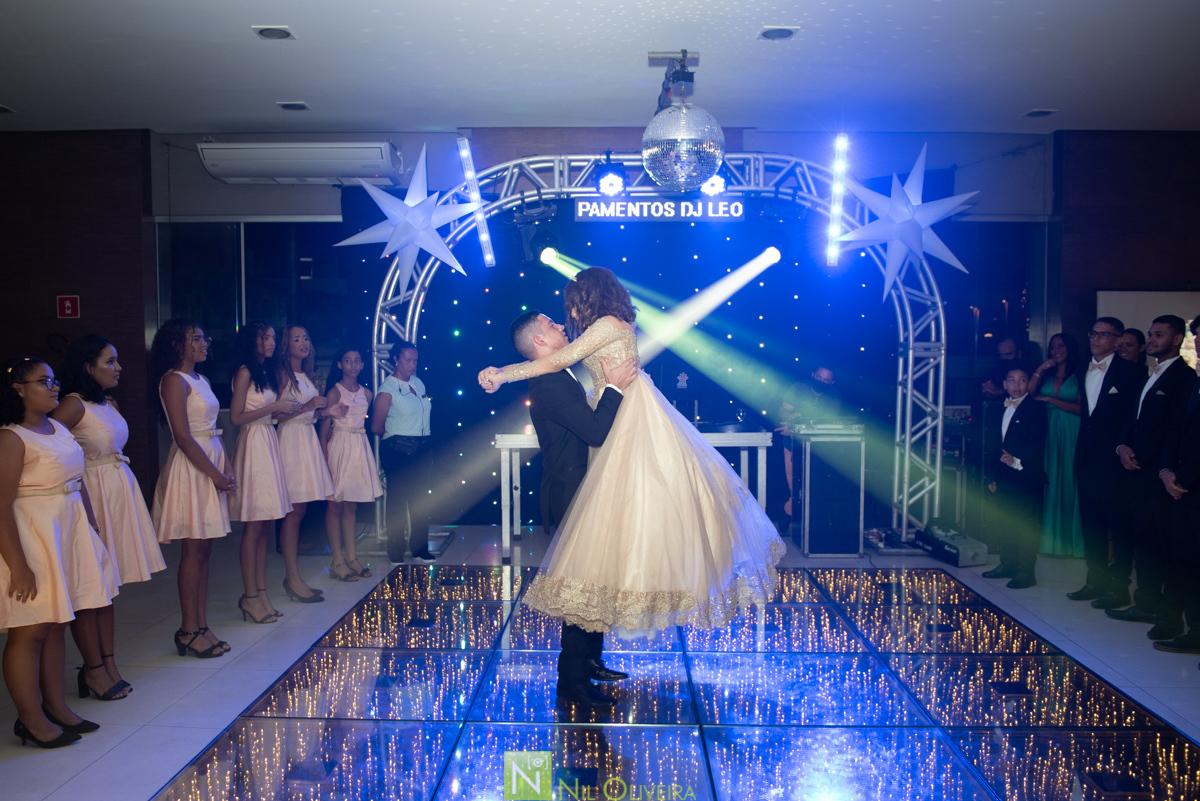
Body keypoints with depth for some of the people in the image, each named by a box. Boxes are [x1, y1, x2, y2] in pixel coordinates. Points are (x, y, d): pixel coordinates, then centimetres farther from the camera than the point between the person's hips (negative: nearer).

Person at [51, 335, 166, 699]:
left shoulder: (109, 404, 12)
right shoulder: (74, 405, -13)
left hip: (120, 489, 8)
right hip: (93, 492, -8)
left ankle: (108, 663, 17)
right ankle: (93, 668, 8)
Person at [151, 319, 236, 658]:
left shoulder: (201, 380, 16)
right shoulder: (174, 381, -10)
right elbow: (184, 438, -16)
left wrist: (227, 466, 5)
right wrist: (215, 473, -14)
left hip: (212, 464, 8)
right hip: (191, 467, -8)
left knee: (203, 552, 10)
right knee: (193, 551, -3)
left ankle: (201, 627, 16)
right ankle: (188, 631, 6)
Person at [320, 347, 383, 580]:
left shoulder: (366, 393, 11)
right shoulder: (335, 392, -5)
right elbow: (324, 427, -8)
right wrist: (325, 459, -15)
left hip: (360, 447, 6)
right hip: (339, 445, -6)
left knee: (351, 505, 11)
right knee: (336, 505, -2)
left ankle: (351, 557, 16)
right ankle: (337, 561, 2)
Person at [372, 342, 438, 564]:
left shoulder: (419, 383, 13)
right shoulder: (388, 389, -8)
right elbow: (376, 427, -6)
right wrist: (396, 434, 8)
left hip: (421, 449, 6)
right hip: (398, 451, -6)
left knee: (421, 500, 9)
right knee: (397, 500, -1)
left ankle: (420, 550, 18)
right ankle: (396, 554, 8)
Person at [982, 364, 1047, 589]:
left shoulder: (1035, 410, -7)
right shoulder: (1002, 409, 15)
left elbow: (1037, 445, -16)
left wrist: (1017, 460, -29)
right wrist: (994, 475, 17)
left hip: (1027, 477, -7)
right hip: (1005, 477, 7)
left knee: (1027, 524, -3)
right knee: (1008, 522, 14)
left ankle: (1026, 572, 0)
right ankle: (1008, 564, 24)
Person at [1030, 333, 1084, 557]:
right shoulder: (1046, 376, 13)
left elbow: (1081, 408, -7)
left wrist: (1049, 399, -9)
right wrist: (1040, 370, -4)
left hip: (1071, 435, -3)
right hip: (1050, 433, 3)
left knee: (1069, 482, -2)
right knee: (1049, 481, 3)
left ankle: (1070, 539, 6)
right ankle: (1050, 538, 7)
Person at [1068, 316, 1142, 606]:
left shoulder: (1130, 372, -6)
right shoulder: (1083, 372, 13)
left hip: (1114, 460, -7)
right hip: (1087, 459, 7)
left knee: (1120, 525, 0)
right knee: (1091, 523, 12)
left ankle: (1118, 586, 7)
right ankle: (1095, 580, 22)